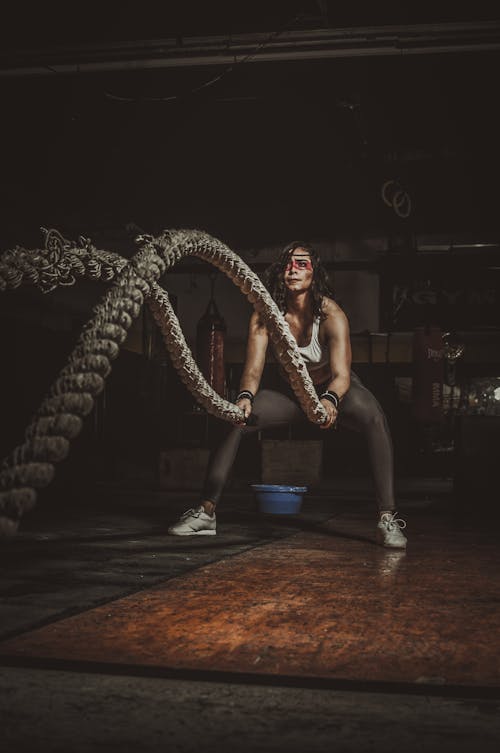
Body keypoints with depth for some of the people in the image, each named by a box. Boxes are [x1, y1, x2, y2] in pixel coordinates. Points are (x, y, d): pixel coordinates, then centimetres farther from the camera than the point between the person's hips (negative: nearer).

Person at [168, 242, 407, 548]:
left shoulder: (331, 314, -28)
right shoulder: (265, 315, -19)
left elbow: (341, 374, -38)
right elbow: (253, 368, -25)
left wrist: (331, 401, -60)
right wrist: (245, 397, -47)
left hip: (336, 390, -3)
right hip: (293, 393, 3)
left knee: (374, 417, -35)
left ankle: (388, 518, -34)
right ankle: (206, 512, -8)